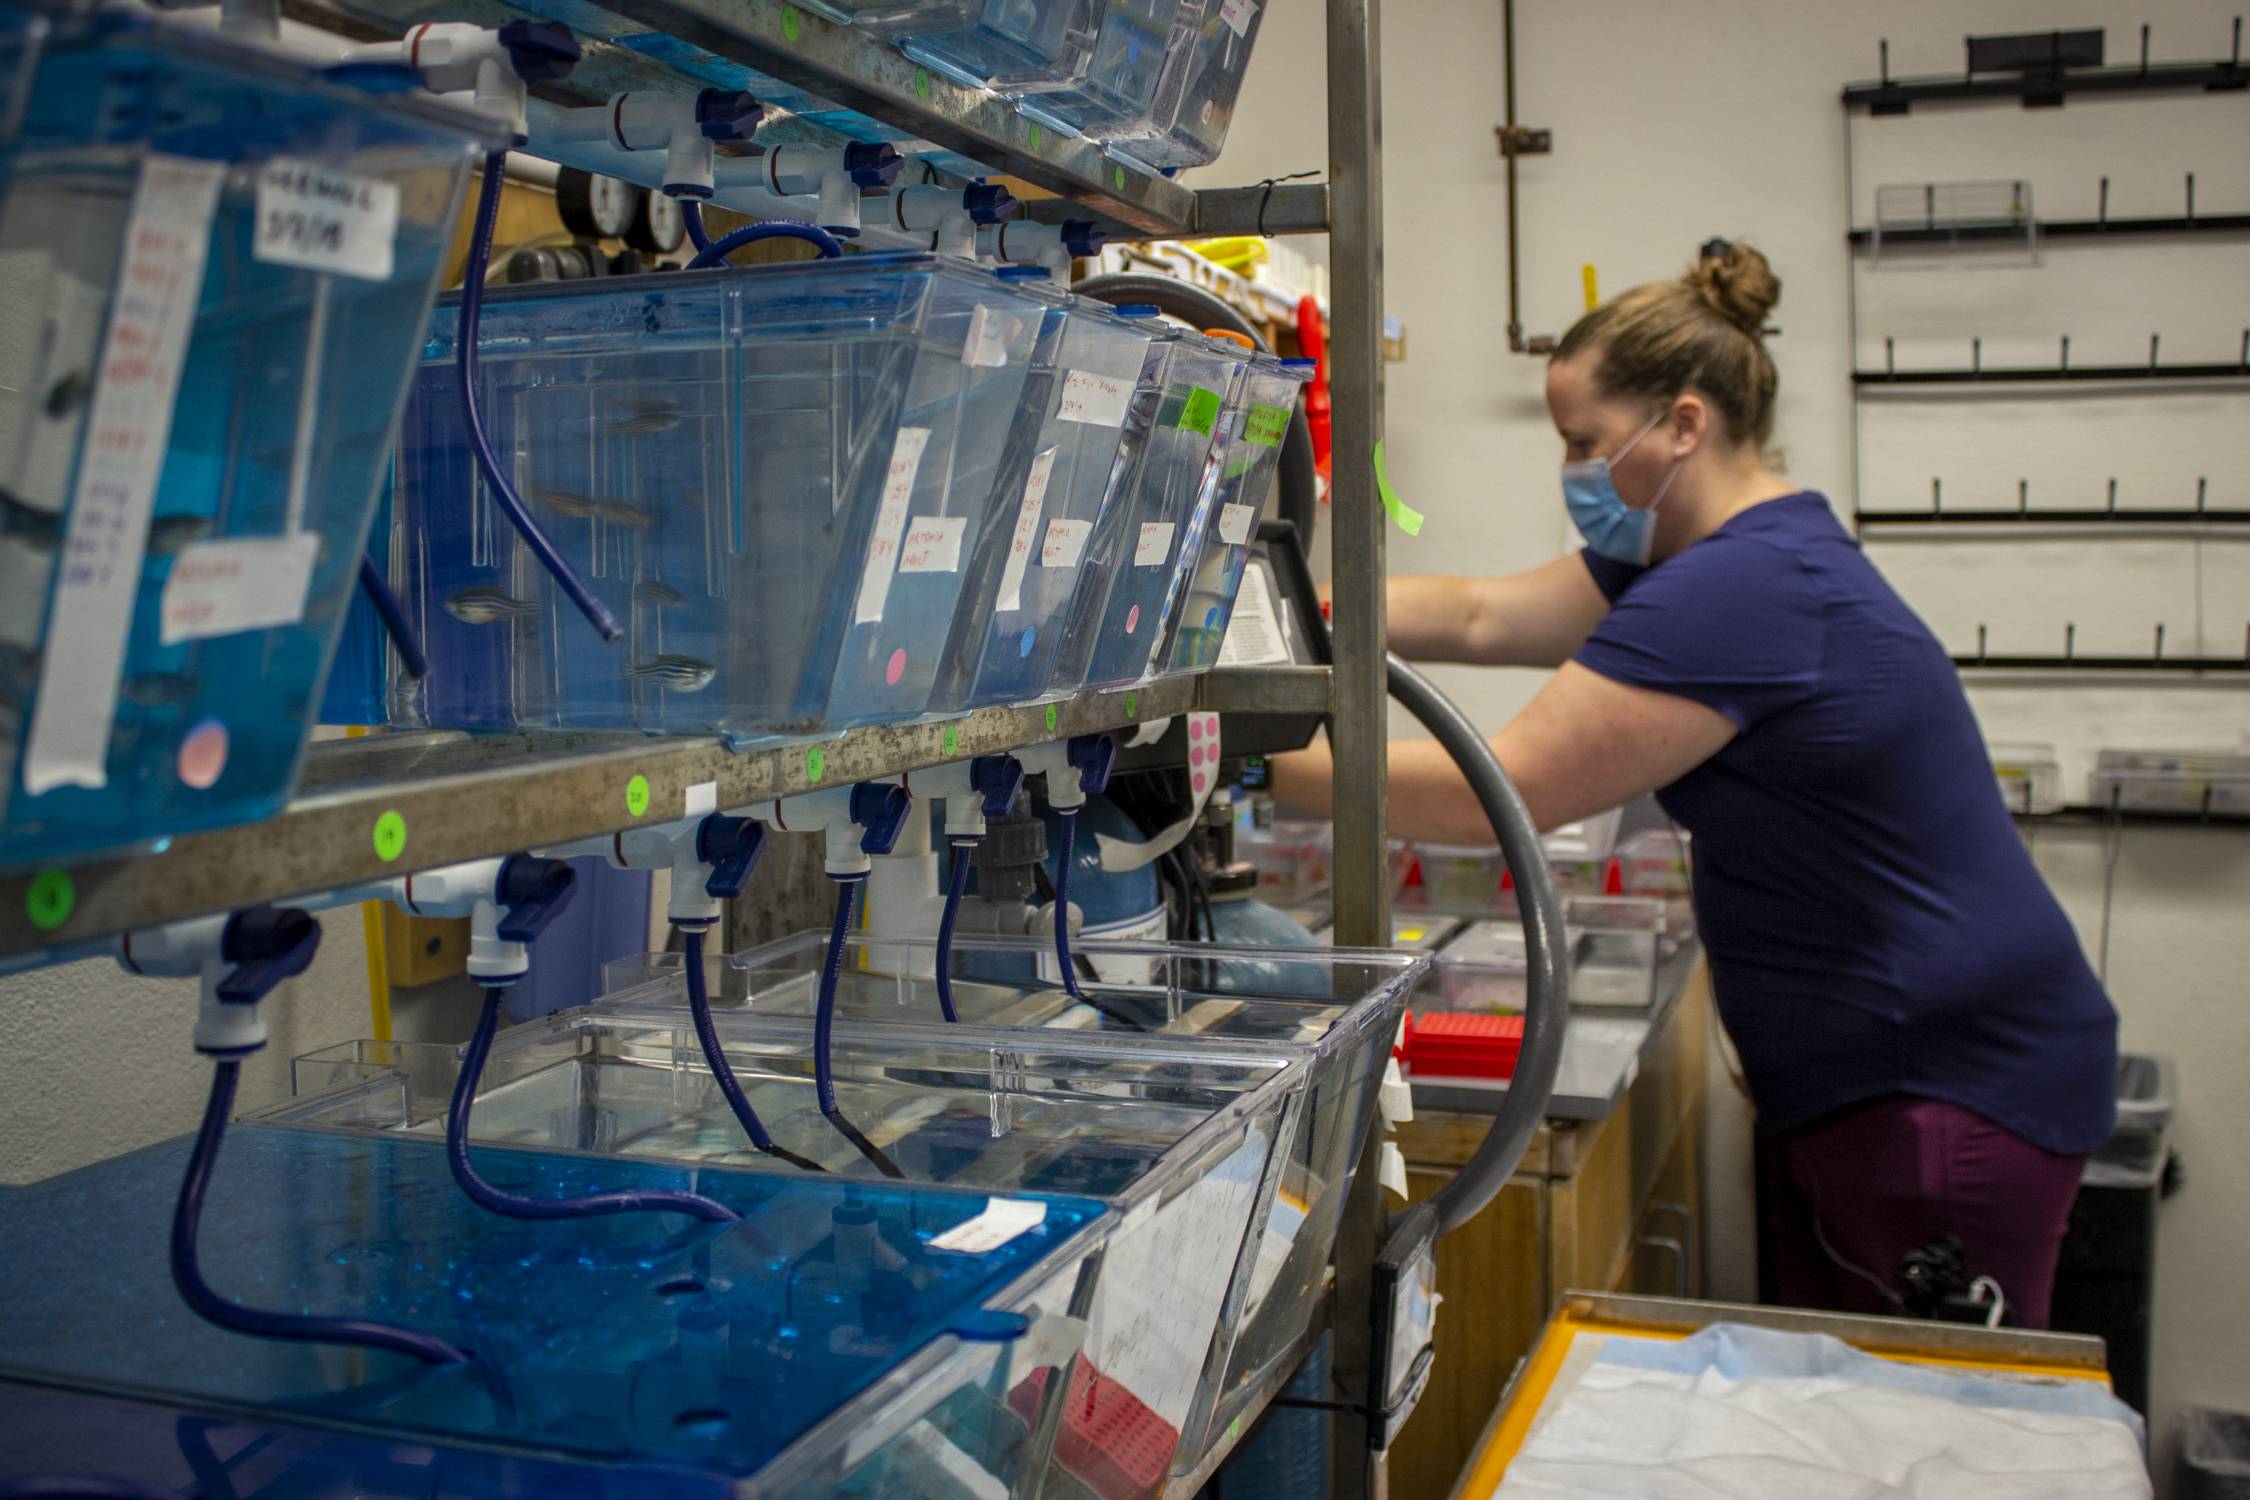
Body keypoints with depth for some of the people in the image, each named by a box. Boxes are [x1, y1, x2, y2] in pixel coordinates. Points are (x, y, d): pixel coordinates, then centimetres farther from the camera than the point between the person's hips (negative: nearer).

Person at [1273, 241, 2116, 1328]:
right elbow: (1479, 616, 11)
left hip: (1952, 1094, -10)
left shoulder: (1746, 587, -24)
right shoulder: (1725, 553, 10)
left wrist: (1260, 765, -17)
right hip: (1847, 1078, 10)